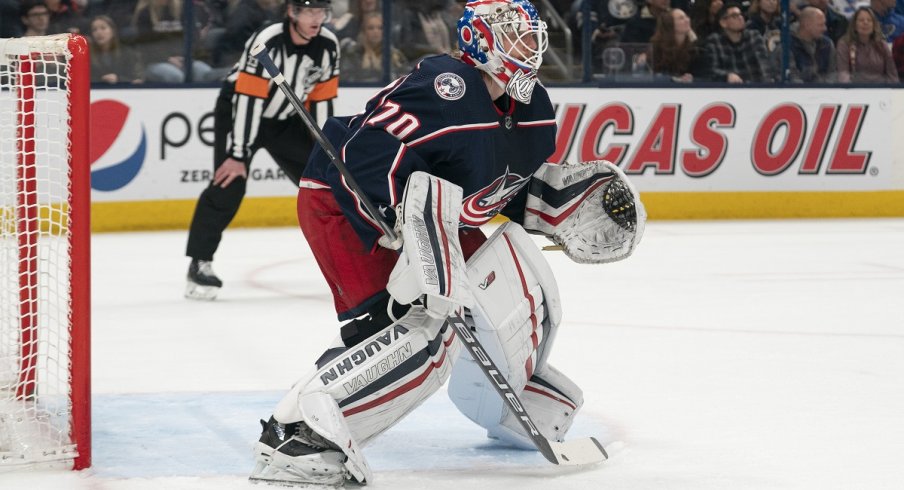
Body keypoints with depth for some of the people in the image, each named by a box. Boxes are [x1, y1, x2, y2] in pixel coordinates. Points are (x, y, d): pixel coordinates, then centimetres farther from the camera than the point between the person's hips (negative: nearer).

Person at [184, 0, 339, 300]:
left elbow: (322, 100, -3)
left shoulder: (328, 46, -13)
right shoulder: (266, 42, -31)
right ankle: (199, 263, -14)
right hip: (239, 110, -6)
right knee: (229, 184, -21)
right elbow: (247, 100, -31)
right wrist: (238, 155, -31)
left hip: (286, 119, 6)